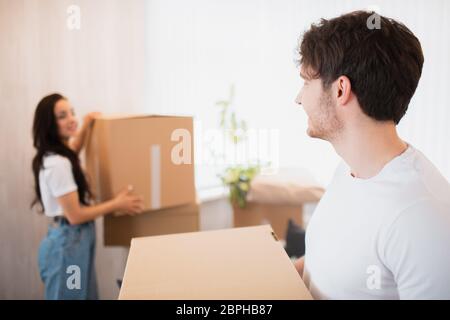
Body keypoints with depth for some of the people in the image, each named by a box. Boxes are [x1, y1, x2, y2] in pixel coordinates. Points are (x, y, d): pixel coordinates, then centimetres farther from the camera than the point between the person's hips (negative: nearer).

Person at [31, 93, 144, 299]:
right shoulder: (57, 164, -24)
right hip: (67, 242, -10)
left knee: (86, 295, 19)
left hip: (76, 240, 10)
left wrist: (87, 122, 25)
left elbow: (74, 149, 33)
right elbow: (75, 215, -21)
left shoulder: (58, 155, 5)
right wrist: (116, 204, -11)